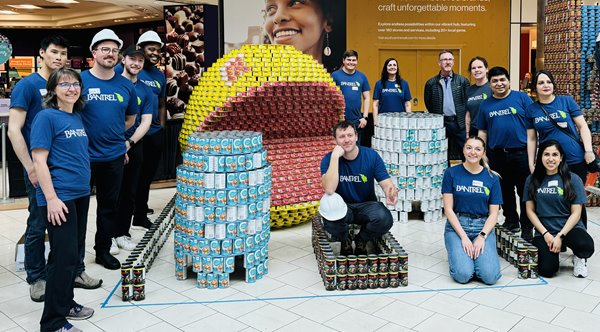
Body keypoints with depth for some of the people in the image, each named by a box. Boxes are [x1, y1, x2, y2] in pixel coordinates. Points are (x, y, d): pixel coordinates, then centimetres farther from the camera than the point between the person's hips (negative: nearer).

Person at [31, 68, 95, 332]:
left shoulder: (77, 117, 12)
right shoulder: (46, 117, -10)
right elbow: (39, 161, -15)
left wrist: (83, 185, 17)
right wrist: (51, 198, -20)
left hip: (81, 194, 8)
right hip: (59, 197, -8)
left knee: (75, 253, 16)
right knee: (64, 257, -5)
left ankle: (66, 303, 32)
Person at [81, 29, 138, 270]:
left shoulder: (126, 85, 4)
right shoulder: (80, 80, -7)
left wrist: (112, 134, 9)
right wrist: (88, 134, -3)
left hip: (114, 156, 4)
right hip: (83, 156, -3)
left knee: (109, 206, 14)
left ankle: (103, 251, 29)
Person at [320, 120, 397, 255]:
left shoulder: (371, 156, -8)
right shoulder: (328, 159, -11)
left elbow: (387, 183, -11)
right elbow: (329, 189, -27)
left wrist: (391, 193, -37)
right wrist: (335, 156, -30)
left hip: (366, 205, 1)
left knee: (385, 219, -31)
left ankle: (361, 241, 5)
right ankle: (345, 241, 2)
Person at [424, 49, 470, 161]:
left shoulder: (463, 81, 3)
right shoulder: (431, 83, 4)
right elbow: (428, 104, 9)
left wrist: (464, 119, -2)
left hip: (459, 122, 0)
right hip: (441, 123, 1)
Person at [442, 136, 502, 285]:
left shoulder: (492, 178, 4)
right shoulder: (451, 173, -1)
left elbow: (493, 213, 4)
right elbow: (448, 209, -4)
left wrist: (482, 236, -12)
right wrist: (464, 237, -13)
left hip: (483, 226, 2)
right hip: (457, 225, -2)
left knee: (490, 276, -19)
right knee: (463, 275, -23)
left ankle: (477, 253, 12)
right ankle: (458, 254, 10)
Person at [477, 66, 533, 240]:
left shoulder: (522, 98, 0)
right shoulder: (485, 105, 9)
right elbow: (482, 131, 13)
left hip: (521, 154, -3)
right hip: (497, 155, 3)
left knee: (525, 192, 2)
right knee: (505, 191, 14)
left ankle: (527, 228, 12)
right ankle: (511, 221, 30)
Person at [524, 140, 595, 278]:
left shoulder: (573, 179, -2)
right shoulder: (532, 180, 3)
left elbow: (576, 213, -4)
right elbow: (530, 210, 4)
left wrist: (560, 236, -14)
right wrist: (546, 234, -8)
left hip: (569, 228, -1)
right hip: (543, 230, 1)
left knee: (586, 246, -35)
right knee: (547, 270, -21)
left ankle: (579, 257, 4)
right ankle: (552, 250, 15)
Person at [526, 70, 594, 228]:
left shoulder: (567, 101, 2)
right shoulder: (531, 110, 5)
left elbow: (583, 126, 1)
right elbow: (531, 139, 8)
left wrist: (589, 150, -8)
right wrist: (531, 165, 6)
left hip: (576, 161, -1)